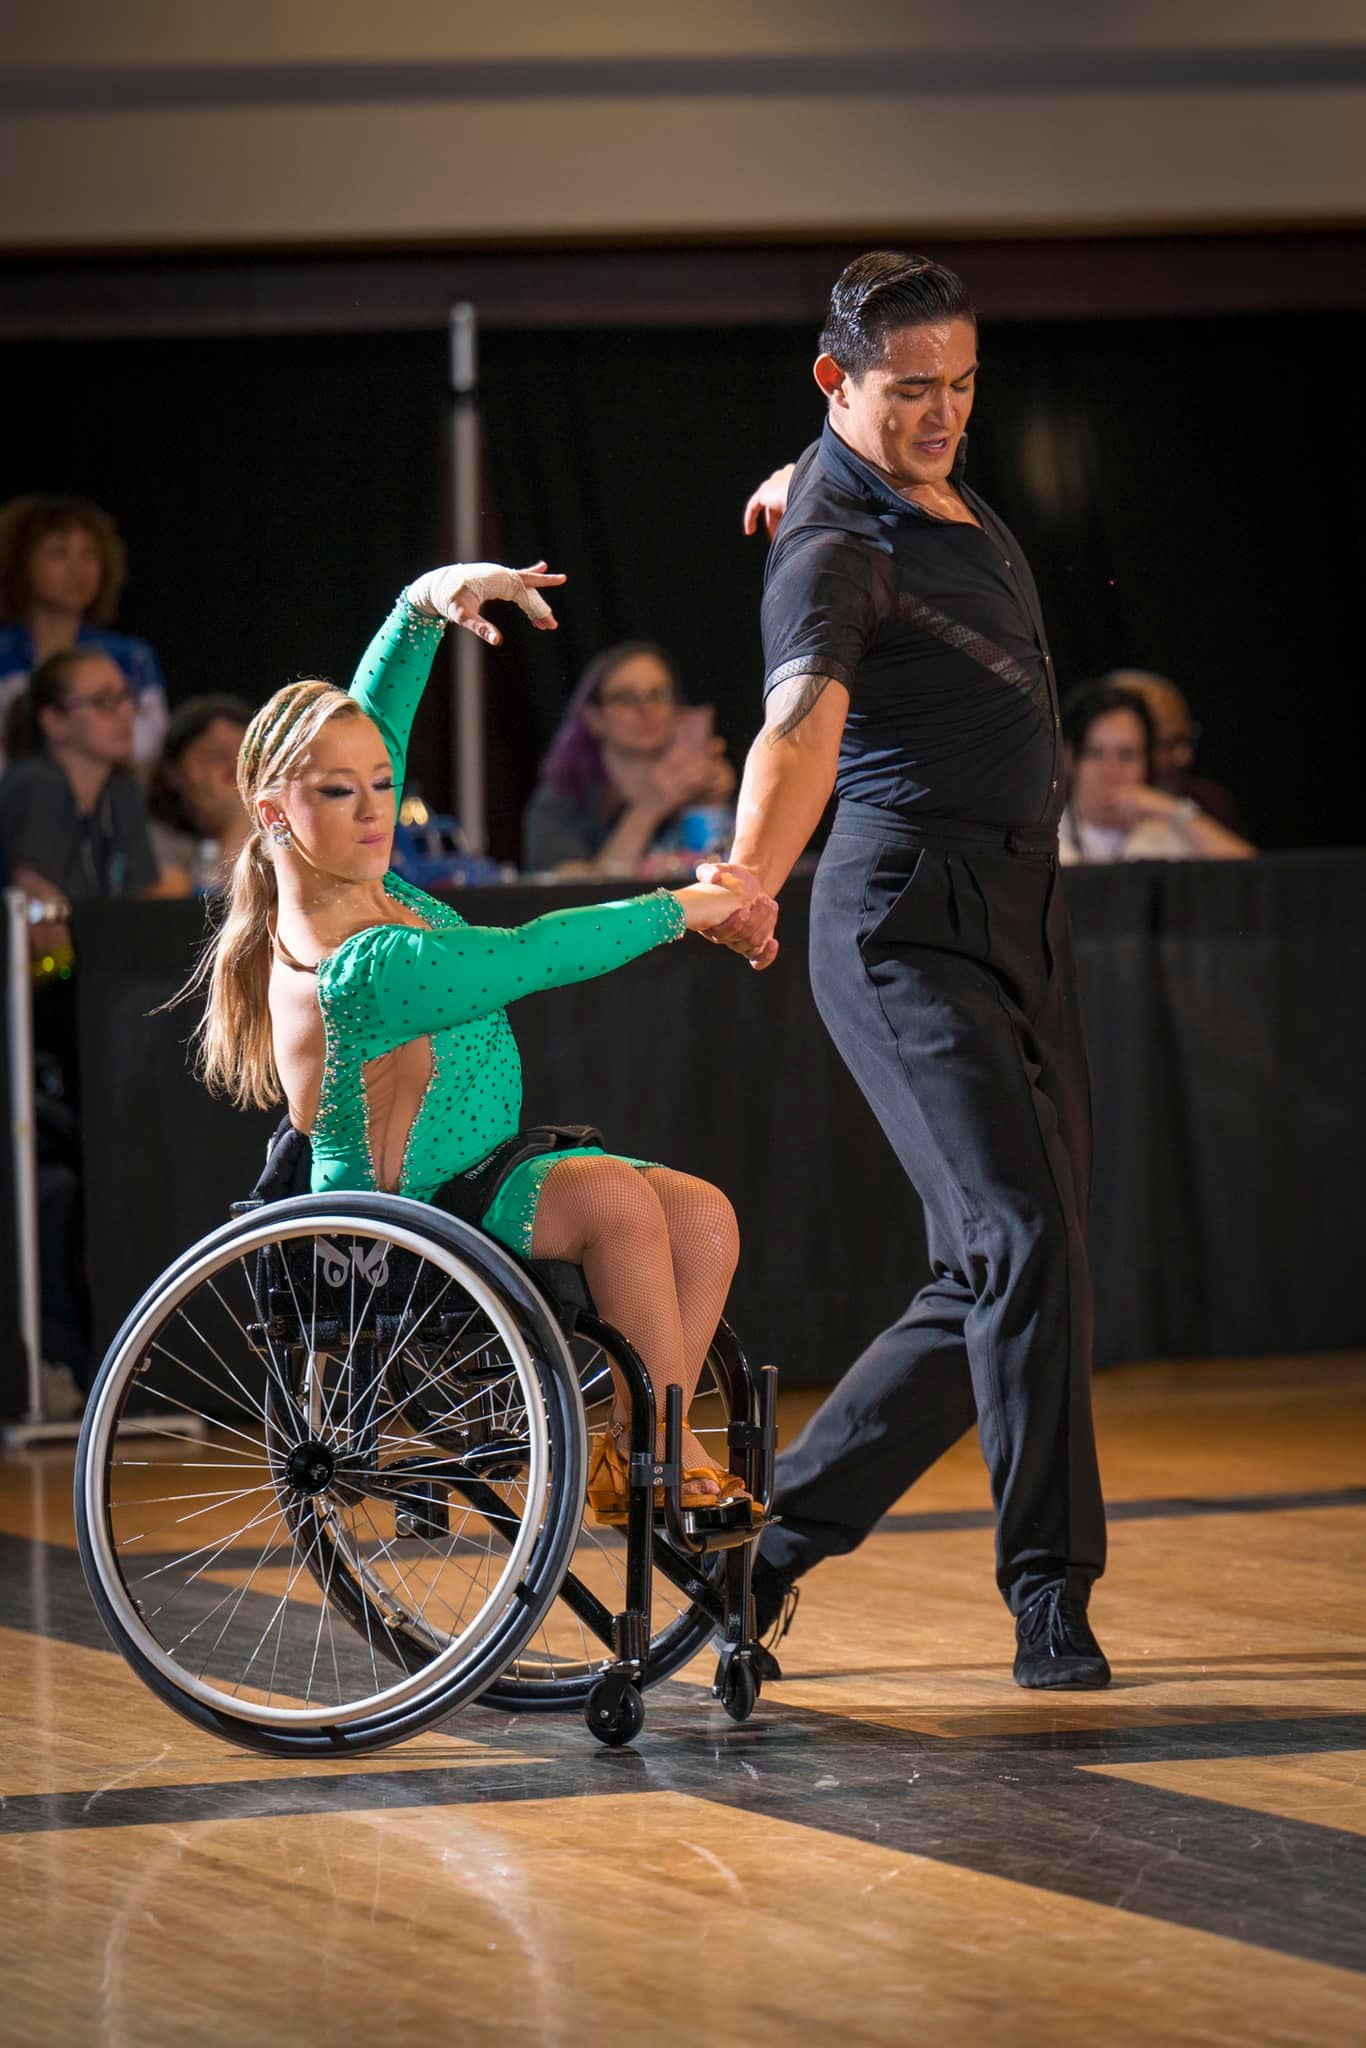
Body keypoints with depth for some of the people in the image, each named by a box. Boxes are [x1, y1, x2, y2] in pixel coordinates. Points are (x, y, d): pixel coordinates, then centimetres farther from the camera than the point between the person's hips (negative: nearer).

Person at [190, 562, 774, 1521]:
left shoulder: (359, 885, -1)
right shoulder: (355, 972, -28)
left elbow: (374, 715, 9)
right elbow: (535, 955, -29)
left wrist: (426, 603, -7)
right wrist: (676, 908, -21)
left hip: (485, 1175, 9)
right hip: (412, 1224, -9)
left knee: (704, 1216, -11)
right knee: (617, 1195, -30)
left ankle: (637, 1460, -5)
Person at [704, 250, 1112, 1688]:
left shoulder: (944, 490, 13)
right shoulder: (833, 551, -14)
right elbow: (804, 719, -34)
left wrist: (816, 482, 23)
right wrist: (750, 876, -49)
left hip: (1020, 915, 9)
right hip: (908, 922, -9)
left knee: (995, 1286, 7)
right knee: (1022, 1236, -20)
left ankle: (785, 1529, 17)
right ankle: (1050, 1593, -17)